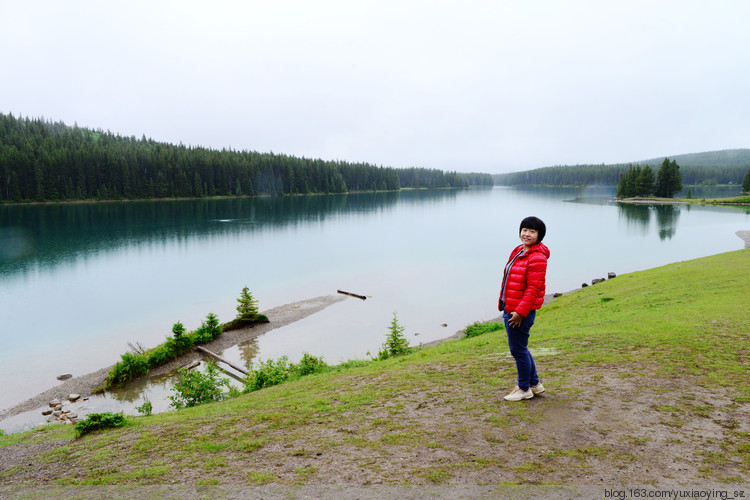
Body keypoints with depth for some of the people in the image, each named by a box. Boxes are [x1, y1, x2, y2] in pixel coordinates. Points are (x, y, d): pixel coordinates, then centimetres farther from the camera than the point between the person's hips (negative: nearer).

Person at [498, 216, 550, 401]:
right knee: (519, 349, 20)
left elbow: (533, 289, -21)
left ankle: (524, 389, 20)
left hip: (521, 312, -10)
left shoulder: (537, 258, -17)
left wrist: (520, 312, -22)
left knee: (518, 350, 2)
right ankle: (534, 384, 35)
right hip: (510, 309, 10)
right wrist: (505, 305, 18)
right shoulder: (519, 251, 12)